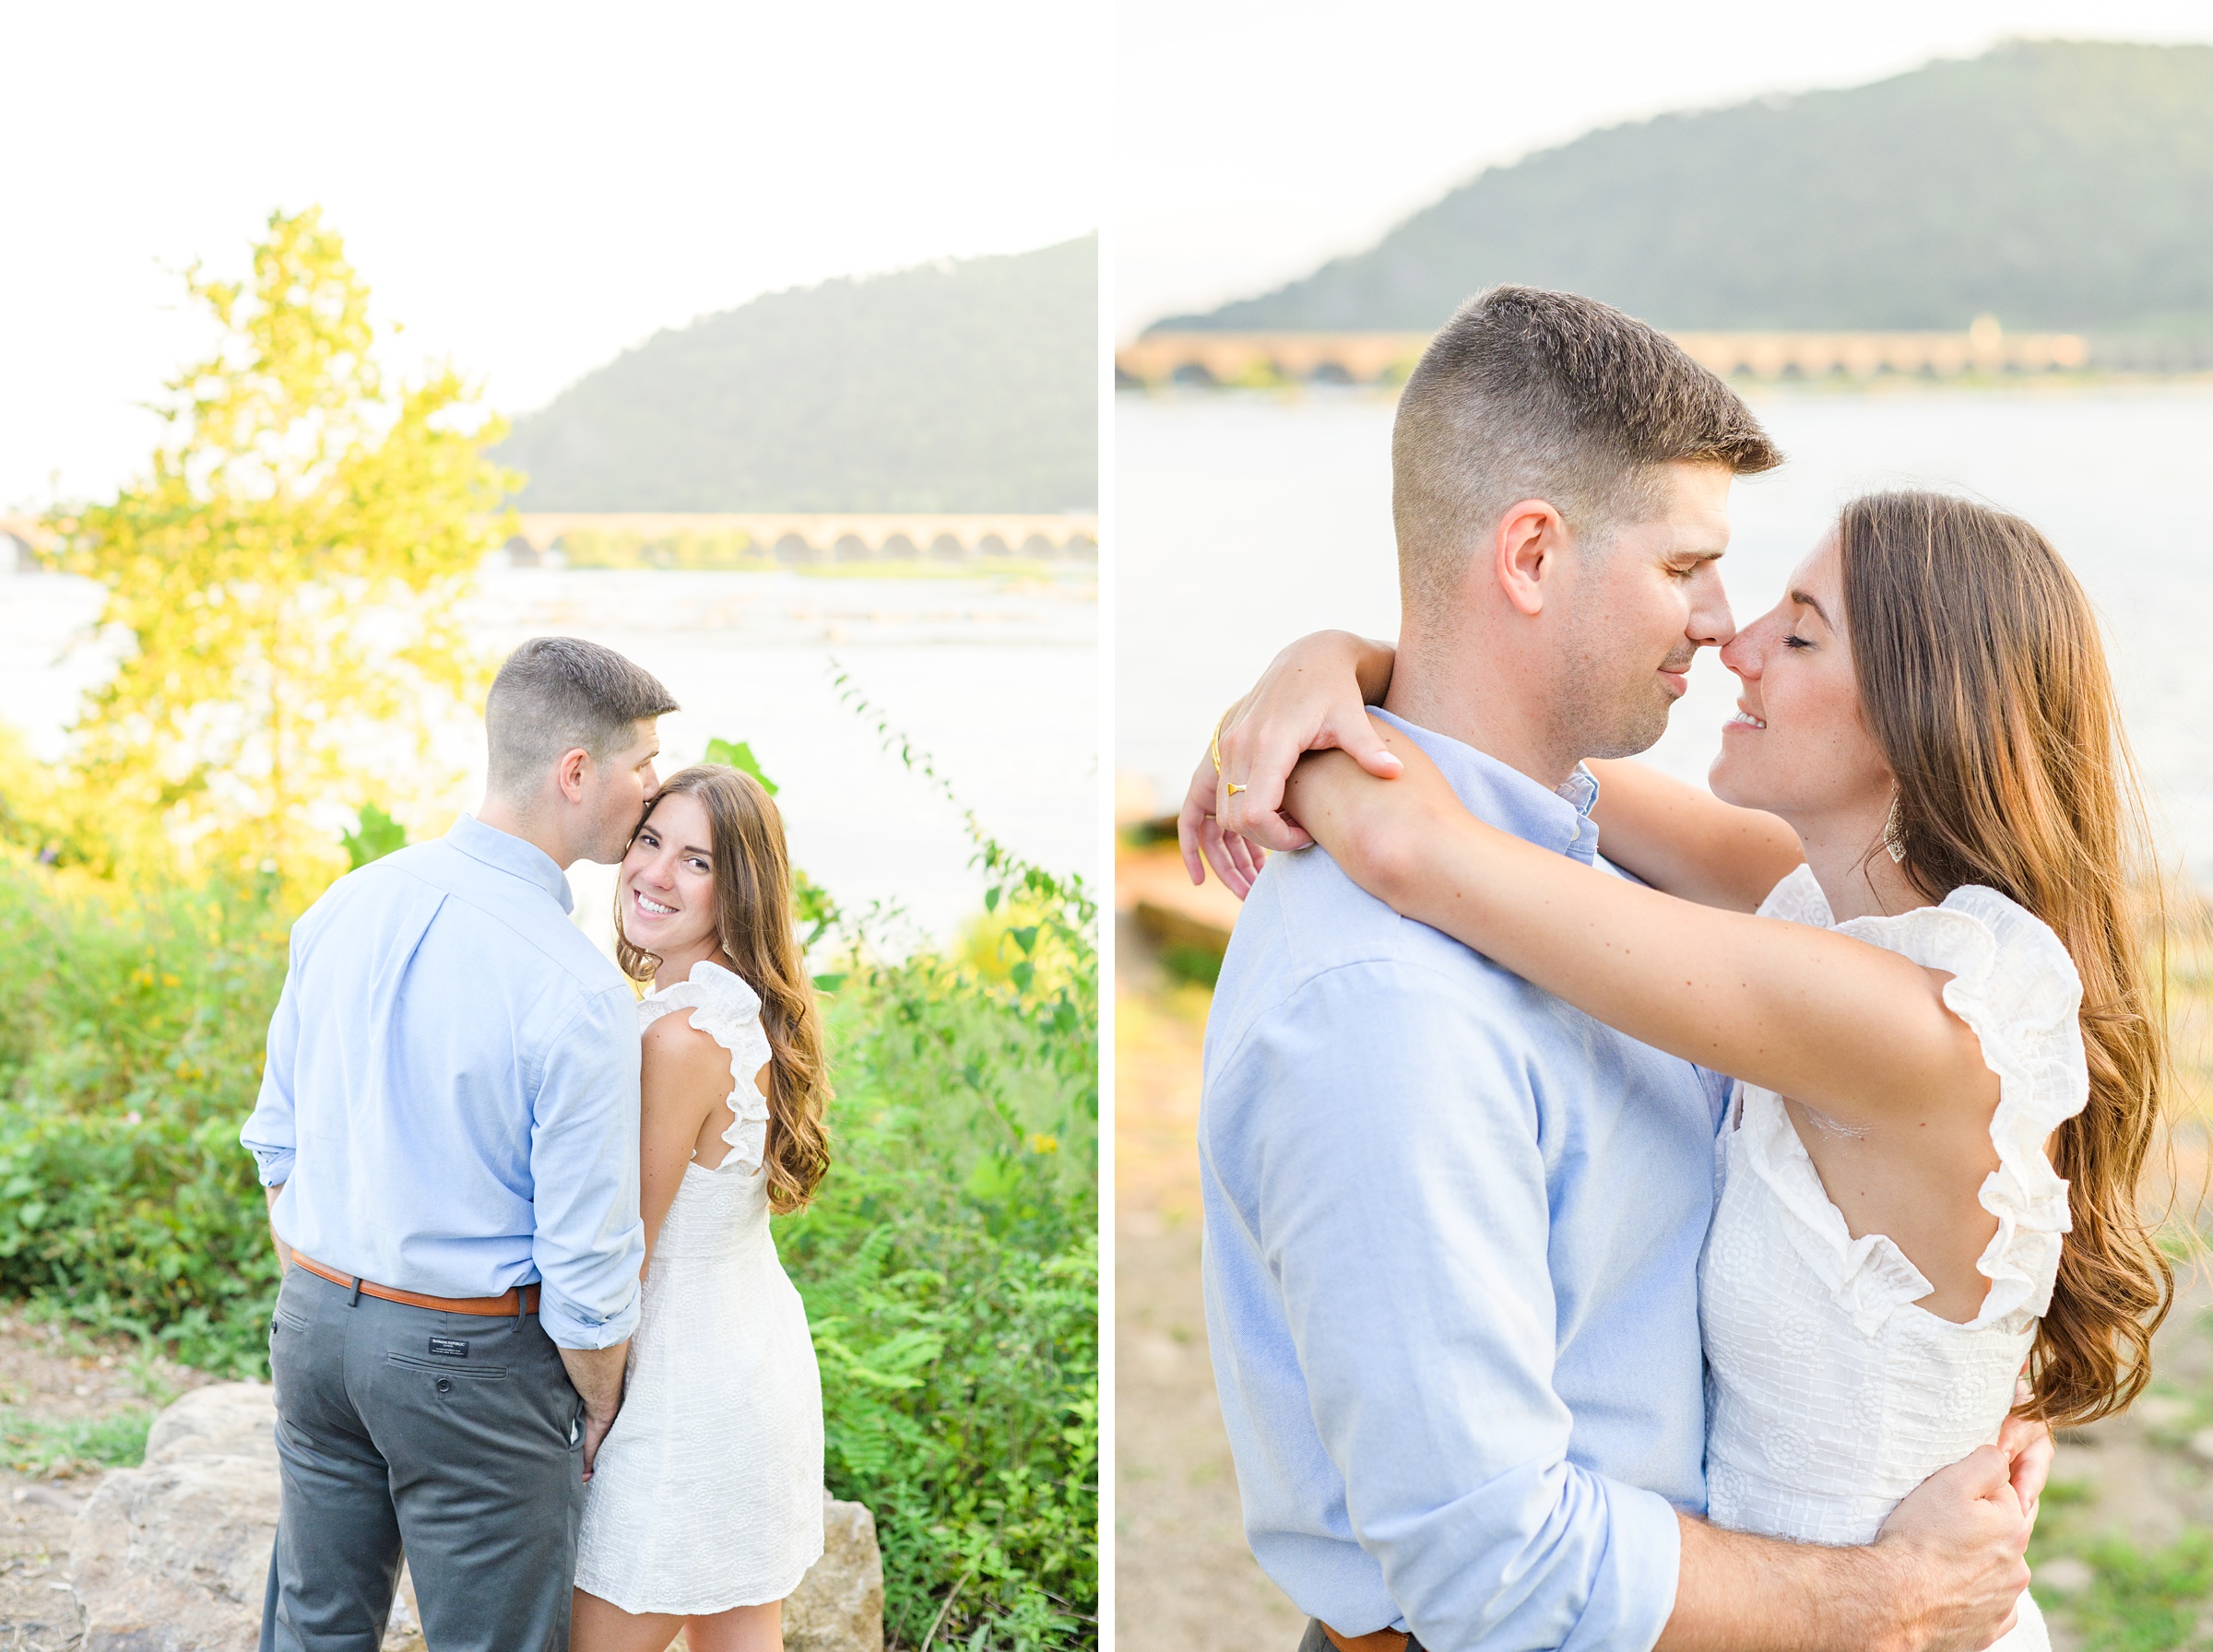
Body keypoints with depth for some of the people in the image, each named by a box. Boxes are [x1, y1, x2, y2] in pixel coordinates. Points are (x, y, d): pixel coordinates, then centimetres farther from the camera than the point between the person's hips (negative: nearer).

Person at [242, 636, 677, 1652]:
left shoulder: (343, 906, -2)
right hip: (472, 1358, -6)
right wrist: (596, 1416, -1)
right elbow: (587, 1263, -17)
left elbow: (278, 1143, 8)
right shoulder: (578, 992, -22)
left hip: (314, 1318, 7)